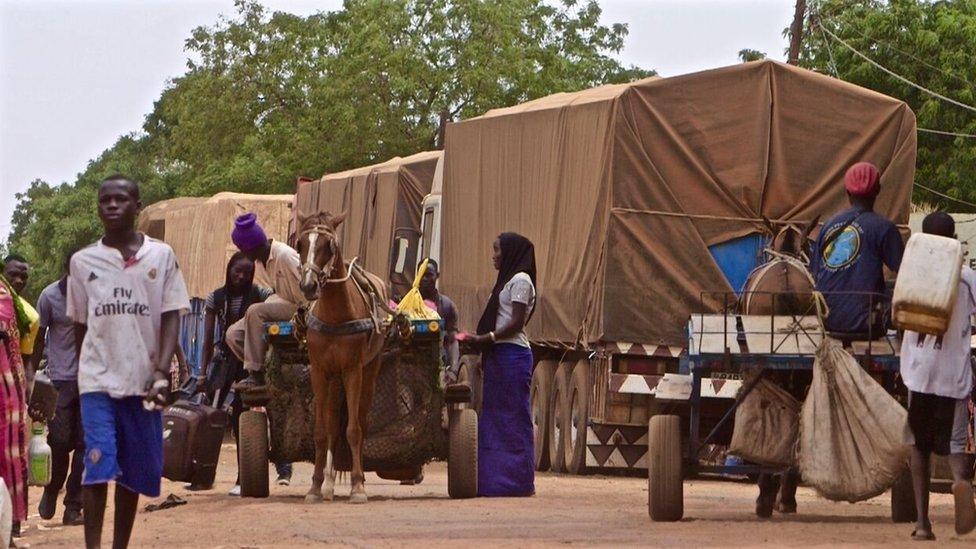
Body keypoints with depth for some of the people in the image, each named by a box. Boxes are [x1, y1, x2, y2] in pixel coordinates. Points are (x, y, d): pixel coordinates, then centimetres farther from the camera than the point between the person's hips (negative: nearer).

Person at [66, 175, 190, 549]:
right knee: (98, 465, -13)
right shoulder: (83, 262, 7)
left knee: (133, 472, 6)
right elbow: (79, 325, 13)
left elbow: (171, 317, 0)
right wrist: (84, 372, 12)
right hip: (98, 379, -1)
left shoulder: (161, 256, 4)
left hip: (144, 382, 1)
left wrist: (161, 373, -11)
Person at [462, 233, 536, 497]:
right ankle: (495, 479, 11)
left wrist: (485, 338, -21)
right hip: (499, 356, 10)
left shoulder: (520, 281, -9)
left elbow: (516, 323, -17)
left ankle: (517, 481, -6)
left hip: (512, 355, -10)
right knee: (494, 418, 9)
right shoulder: (508, 280, 20)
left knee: (513, 418, -7)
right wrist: (485, 354, 14)